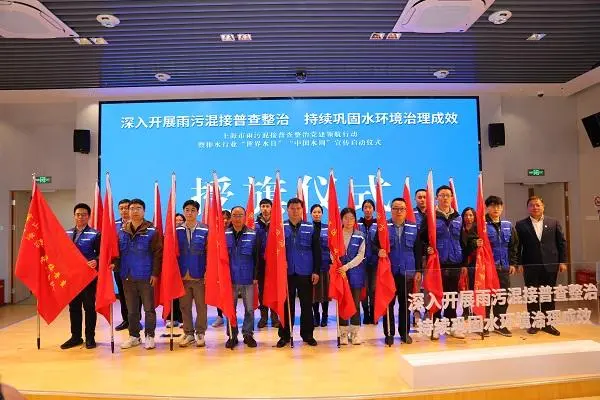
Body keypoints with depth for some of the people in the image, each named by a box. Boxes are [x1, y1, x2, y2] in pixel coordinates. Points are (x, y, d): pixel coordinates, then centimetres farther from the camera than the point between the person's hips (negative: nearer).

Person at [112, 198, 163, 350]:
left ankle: (150, 336, 17)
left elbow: (158, 254, -9)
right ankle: (134, 336, 27)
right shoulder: (122, 232, 6)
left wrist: (155, 273, -12)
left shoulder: (152, 231, -7)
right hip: (127, 277, 4)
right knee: (131, 310, 14)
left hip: (146, 277, -4)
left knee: (149, 308, 6)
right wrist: (115, 264, -8)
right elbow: (118, 252, 11)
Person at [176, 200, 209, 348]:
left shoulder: (205, 230, -2)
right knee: (184, 306, 10)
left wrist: (208, 272, -8)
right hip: (182, 275, 2)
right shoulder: (177, 230, 3)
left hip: (200, 276, -2)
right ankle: (188, 333, 24)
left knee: (201, 306, 6)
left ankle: (200, 333, 20)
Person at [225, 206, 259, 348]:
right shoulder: (224, 235, -1)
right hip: (230, 279, 1)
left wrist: (256, 276, -4)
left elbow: (257, 258, -1)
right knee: (230, 309, 11)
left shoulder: (253, 235, -3)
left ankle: (248, 334, 23)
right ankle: (232, 335, 23)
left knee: (249, 308, 9)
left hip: (248, 279, -1)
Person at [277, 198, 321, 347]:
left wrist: (316, 271, -1)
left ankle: (307, 334, 23)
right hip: (286, 272, 0)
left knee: (306, 305, 9)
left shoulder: (310, 228, 1)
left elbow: (317, 251, 3)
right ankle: (284, 335, 20)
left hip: (305, 273, 0)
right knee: (286, 305, 8)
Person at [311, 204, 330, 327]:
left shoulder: (328, 228, 7)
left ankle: (324, 317, 18)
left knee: (325, 290, 4)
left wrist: (332, 261, -1)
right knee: (313, 291, 4)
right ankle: (315, 317, 18)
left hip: (325, 264, 1)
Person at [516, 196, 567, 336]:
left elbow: (562, 243, 6)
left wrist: (562, 261, 1)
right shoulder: (521, 225, 1)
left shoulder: (554, 223, 6)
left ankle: (547, 323, 20)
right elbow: (517, 246, 0)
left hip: (550, 265, 1)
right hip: (531, 266, -1)